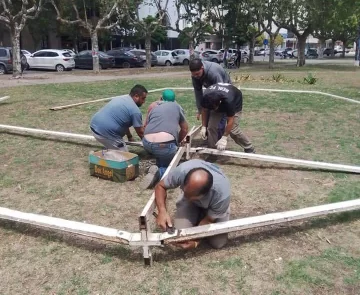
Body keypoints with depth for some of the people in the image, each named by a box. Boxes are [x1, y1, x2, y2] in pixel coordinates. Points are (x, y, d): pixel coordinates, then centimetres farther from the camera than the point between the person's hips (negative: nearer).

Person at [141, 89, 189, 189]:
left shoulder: (153, 106, 28)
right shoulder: (177, 107, 23)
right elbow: (185, 129, 30)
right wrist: (177, 142, 46)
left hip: (147, 144, 4)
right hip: (165, 144, -4)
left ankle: (158, 167, 25)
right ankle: (158, 173, -10)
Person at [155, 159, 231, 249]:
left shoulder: (222, 195, -42)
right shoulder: (182, 171, -40)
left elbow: (209, 221, -24)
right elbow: (160, 186, -22)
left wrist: (195, 238, -38)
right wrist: (162, 211, -37)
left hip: (212, 206, -1)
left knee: (218, 243, -11)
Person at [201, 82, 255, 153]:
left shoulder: (228, 100, -44)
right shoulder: (206, 96, -32)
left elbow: (230, 121, -34)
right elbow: (204, 110, -10)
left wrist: (224, 138, -32)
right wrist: (204, 126, -10)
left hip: (235, 103, -4)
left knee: (233, 130, -14)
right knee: (211, 127, -11)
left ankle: (250, 149, 5)